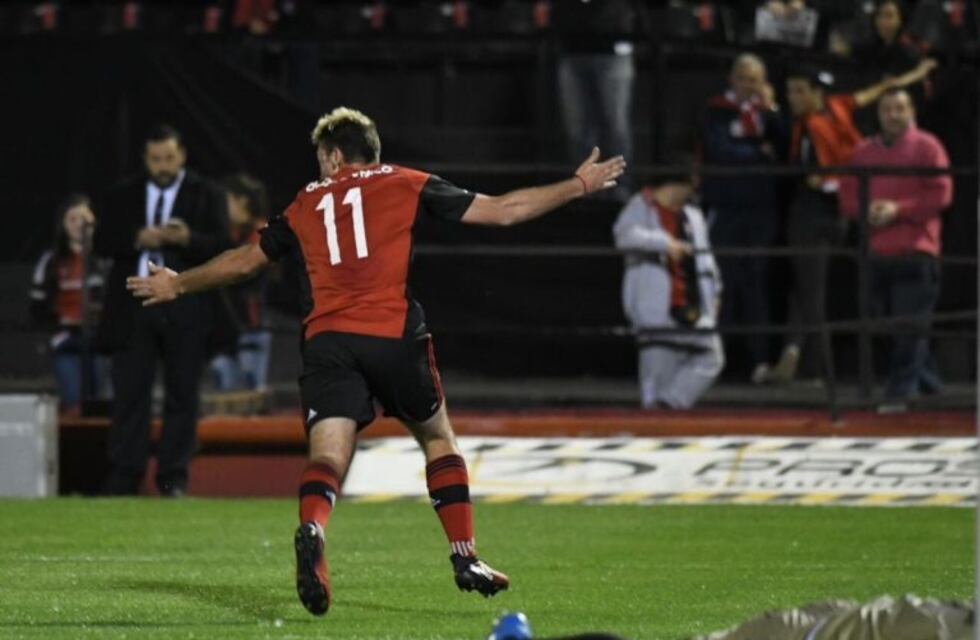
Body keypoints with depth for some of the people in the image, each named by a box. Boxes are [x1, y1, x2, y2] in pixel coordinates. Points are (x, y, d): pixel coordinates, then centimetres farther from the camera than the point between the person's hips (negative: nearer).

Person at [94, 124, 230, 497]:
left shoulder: (206, 197, 7)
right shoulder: (123, 197, 14)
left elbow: (222, 248, -1)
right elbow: (102, 242, 6)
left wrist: (187, 239, -19)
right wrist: (137, 240, -11)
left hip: (184, 311, -1)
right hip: (133, 308, 1)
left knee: (182, 394, 0)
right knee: (129, 393, -1)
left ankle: (174, 477, 5)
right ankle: (123, 476, 1)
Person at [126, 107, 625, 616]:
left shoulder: (305, 205, 21)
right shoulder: (406, 185, 15)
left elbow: (243, 261, 32)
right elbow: (502, 211, 14)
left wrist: (178, 285, 49)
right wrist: (579, 186, 25)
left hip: (326, 341, 1)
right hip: (394, 335, -1)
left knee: (328, 455, -9)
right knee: (439, 439, 20)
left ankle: (311, 531, -41)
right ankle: (465, 558, 14)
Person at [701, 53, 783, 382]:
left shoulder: (766, 110, 13)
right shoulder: (717, 111, 2)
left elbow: (783, 145, 2)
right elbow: (719, 150, -10)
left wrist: (770, 110, -6)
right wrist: (760, 153, -1)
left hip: (760, 206, 3)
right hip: (726, 205, -3)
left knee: (757, 284, 3)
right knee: (724, 282, -6)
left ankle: (760, 358, 3)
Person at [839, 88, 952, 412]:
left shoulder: (926, 147, 1)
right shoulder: (864, 152, 14)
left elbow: (941, 194, -6)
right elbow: (848, 197, 14)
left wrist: (899, 209, -13)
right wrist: (868, 210, -7)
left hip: (915, 251, -5)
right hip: (876, 252, 5)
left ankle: (901, 391, -12)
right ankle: (928, 383, 19)